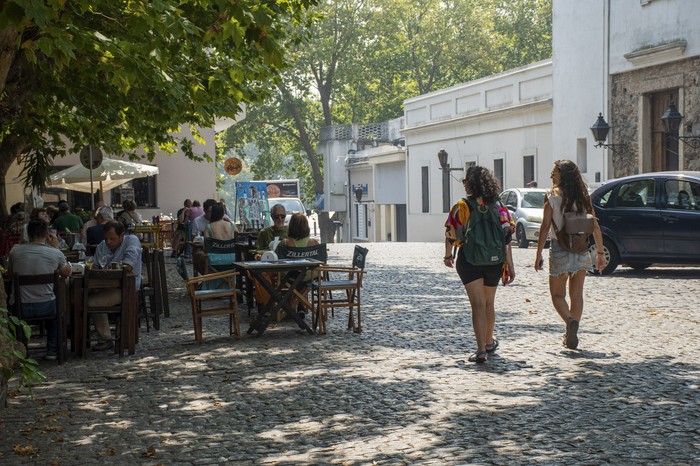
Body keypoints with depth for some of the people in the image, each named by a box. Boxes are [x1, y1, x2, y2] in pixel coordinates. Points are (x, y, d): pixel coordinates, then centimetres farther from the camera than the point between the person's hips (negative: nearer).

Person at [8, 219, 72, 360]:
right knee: (56, 307, 34)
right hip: (46, 307, 0)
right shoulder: (55, 253, -7)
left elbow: (10, 272, 15)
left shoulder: (15, 251, -4)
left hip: (22, 309, 0)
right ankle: (52, 350, 31)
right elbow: (66, 273, 13)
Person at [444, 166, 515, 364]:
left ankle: (481, 350, -14)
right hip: (494, 262, 3)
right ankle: (489, 341, 37)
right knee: (489, 303, 20)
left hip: (469, 262, -3)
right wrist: (510, 266, -1)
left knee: (478, 305, -4)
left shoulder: (462, 207, -10)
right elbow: (506, 238, -4)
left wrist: (448, 255, 12)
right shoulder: (498, 206, -1)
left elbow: (451, 234, -5)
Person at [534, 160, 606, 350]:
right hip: (581, 250, 4)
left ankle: (570, 321, -19)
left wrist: (538, 254, -5)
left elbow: (545, 227, -10)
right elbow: (595, 227, 4)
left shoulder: (552, 197, -8)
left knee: (557, 294, 7)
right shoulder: (583, 197, 4)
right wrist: (600, 252, 11)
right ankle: (571, 336, 14)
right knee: (577, 294, 13)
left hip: (560, 251, -4)